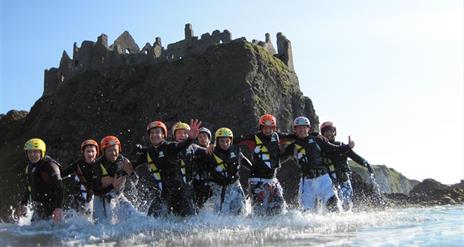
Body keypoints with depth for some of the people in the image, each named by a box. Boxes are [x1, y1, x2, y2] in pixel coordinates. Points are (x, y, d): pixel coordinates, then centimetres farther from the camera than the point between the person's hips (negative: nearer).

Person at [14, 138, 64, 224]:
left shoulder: (50, 166, -16)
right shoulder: (30, 167, 11)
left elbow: (59, 188, -22)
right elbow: (28, 187, 25)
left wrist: (59, 208, -31)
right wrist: (23, 204, 27)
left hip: (50, 207, -8)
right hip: (37, 207, 8)